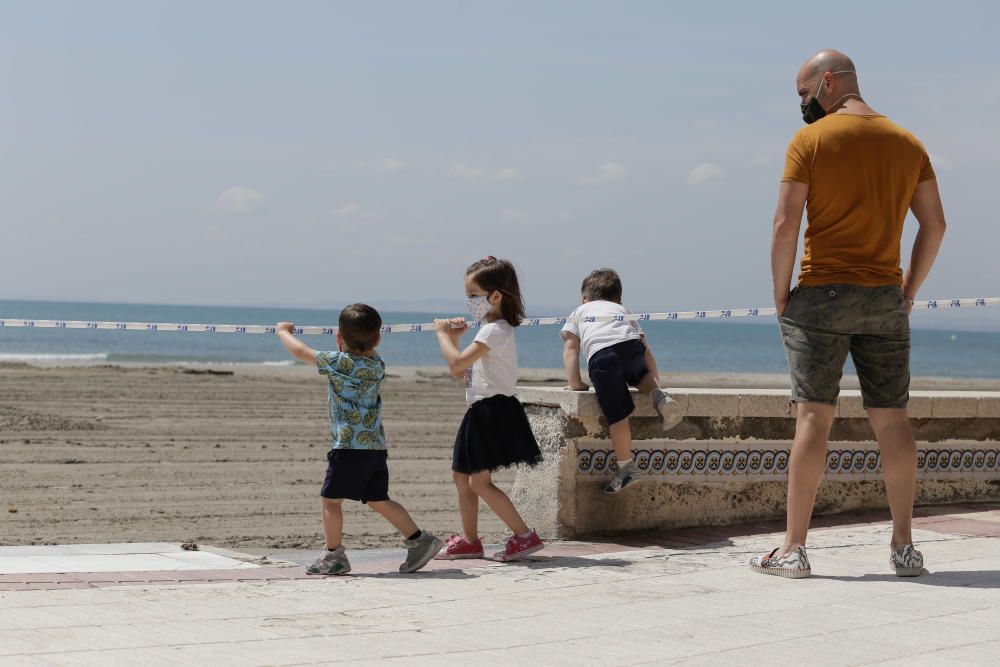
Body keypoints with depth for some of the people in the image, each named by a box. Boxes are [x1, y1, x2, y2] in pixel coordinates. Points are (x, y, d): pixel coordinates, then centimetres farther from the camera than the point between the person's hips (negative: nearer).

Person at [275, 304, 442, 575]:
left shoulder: (340, 362, -11)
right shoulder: (377, 365, 8)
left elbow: (300, 351, 0)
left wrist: (284, 332, 16)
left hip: (349, 446, -7)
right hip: (377, 446, 7)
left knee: (331, 499, 3)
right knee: (379, 500, 15)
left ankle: (334, 555, 7)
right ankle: (419, 540, 12)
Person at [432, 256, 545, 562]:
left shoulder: (495, 331, -15)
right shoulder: (489, 330, 18)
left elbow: (457, 364, -23)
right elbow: (458, 372, 21)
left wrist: (443, 334, -9)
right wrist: (454, 339, 10)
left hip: (493, 410, -11)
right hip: (481, 411, 11)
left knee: (479, 480, -13)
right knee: (461, 475, 14)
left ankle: (524, 535, -11)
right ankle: (469, 540, 22)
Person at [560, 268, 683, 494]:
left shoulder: (579, 312, 36)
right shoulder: (624, 311, 40)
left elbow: (570, 348, 22)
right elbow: (645, 349, 33)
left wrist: (575, 383, 20)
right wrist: (655, 382, 35)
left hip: (600, 355, -2)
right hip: (630, 344, 2)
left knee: (617, 415, 1)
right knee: (641, 374, 33)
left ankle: (626, 466, 4)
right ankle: (658, 396, 5)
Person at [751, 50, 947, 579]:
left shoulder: (810, 140, -4)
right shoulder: (906, 143, 10)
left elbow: (786, 224, -10)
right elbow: (934, 224, 9)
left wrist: (781, 298, -3)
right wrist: (908, 293, 13)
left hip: (822, 296, -4)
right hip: (885, 298, 4)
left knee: (813, 419, -6)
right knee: (892, 421, 7)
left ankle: (794, 549, -6)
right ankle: (903, 548, 9)